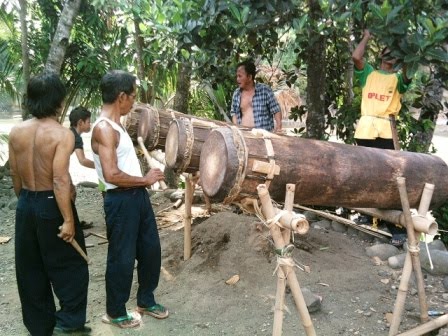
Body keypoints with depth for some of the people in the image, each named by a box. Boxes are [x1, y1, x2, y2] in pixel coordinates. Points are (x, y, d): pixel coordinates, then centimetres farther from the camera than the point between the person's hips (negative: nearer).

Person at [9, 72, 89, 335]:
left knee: (31, 269, 15)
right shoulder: (62, 134, -17)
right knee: (71, 265, 10)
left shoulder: (17, 132, 1)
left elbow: (15, 175, 9)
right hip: (52, 206, -6)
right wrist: (68, 220, -21)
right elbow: (60, 180, -23)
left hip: (26, 205, 6)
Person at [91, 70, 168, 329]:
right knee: (122, 257, 5)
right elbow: (112, 175, -27)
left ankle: (146, 301, 36)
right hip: (121, 201, -9)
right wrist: (145, 179, -16)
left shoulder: (116, 124, 10)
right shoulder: (104, 128, -21)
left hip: (137, 196, 10)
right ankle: (115, 312, 25)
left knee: (150, 248, 18)